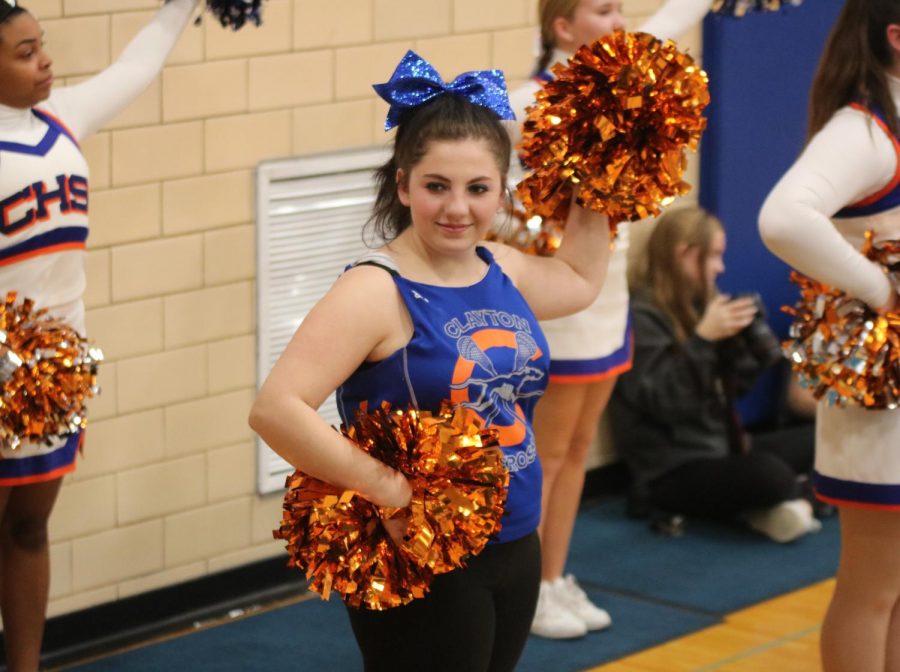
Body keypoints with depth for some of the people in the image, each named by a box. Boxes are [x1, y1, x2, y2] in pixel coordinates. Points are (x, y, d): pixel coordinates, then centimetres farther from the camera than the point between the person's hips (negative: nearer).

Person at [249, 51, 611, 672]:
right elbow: (277, 410, -28)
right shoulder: (376, 292, -17)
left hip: (516, 553, 7)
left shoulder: (503, 271, 6)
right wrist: (387, 490, -27)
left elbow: (580, 279, 29)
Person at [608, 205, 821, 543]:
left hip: (718, 444, 9)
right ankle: (783, 501, 5)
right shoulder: (642, 316, -15)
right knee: (770, 474, -26)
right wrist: (703, 338, -29)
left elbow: (737, 384, 11)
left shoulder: (700, 304, 10)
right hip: (672, 470, -9)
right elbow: (662, 402, -25)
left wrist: (751, 332, -4)